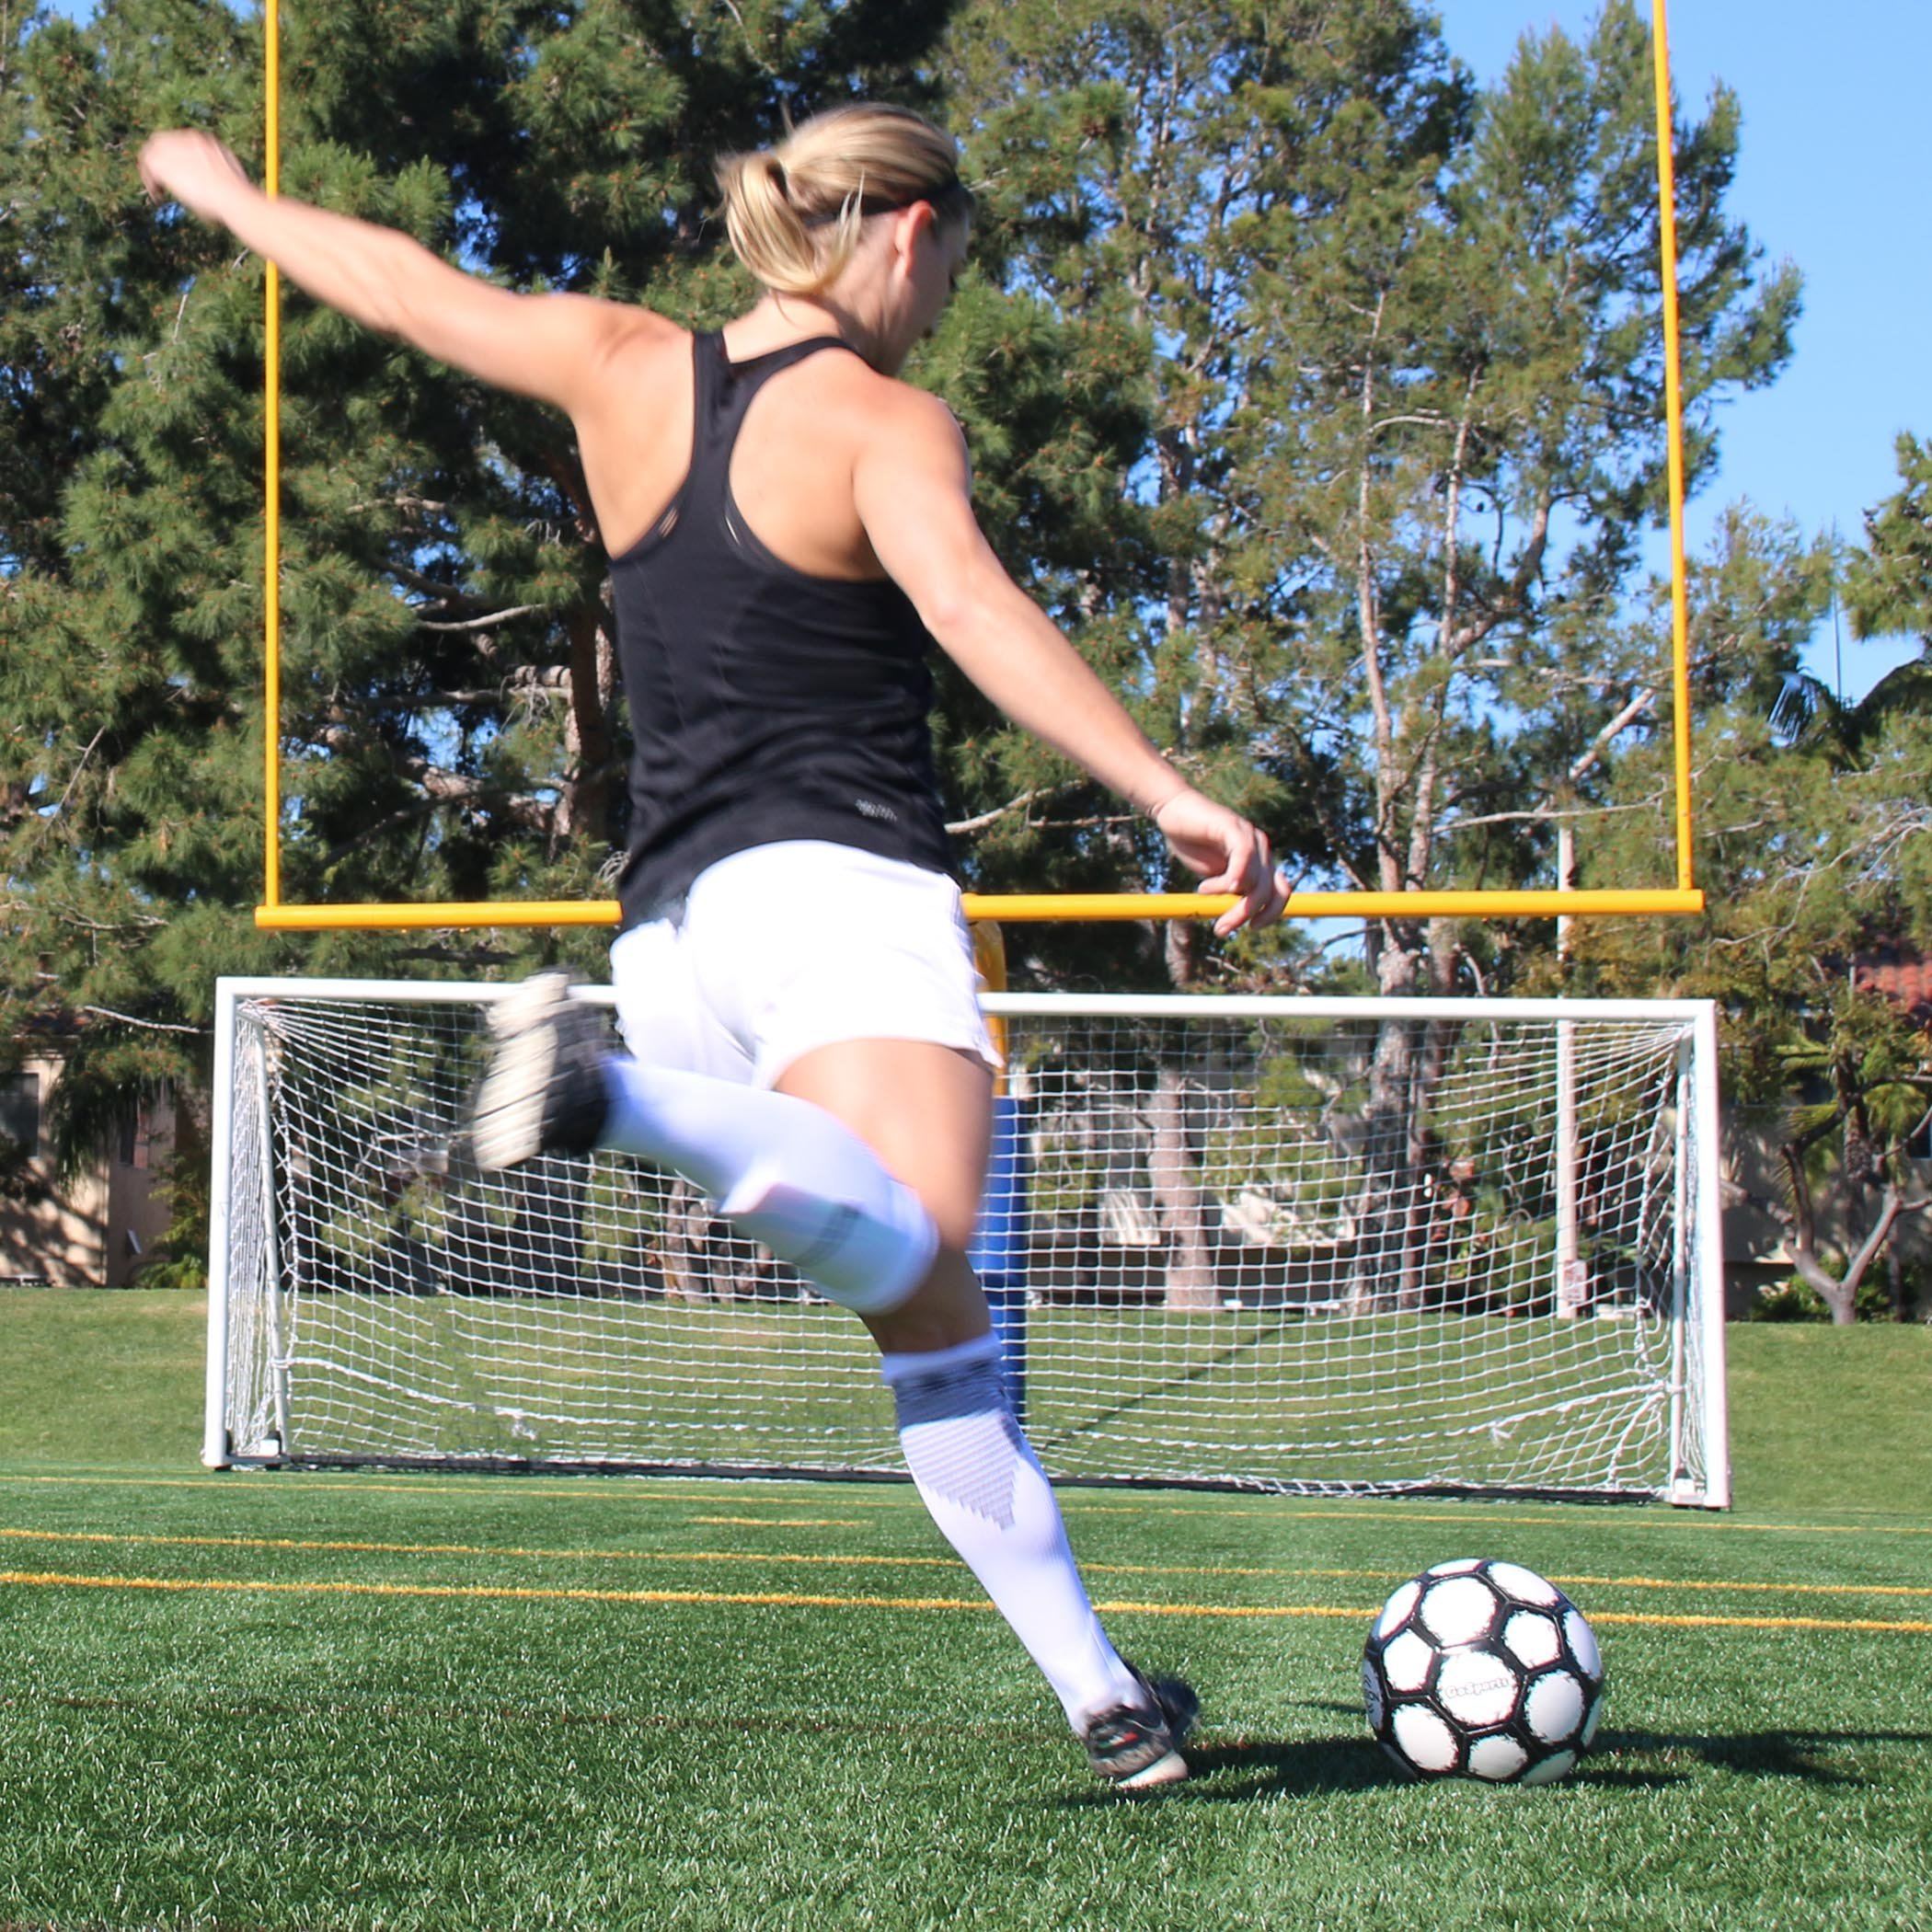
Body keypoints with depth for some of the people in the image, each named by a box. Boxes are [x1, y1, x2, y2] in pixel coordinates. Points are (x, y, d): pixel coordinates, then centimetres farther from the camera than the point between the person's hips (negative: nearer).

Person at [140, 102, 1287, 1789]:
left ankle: (1105, 1697, 4)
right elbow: (970, 607, -20)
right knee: (905, 1249, -31)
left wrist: (226, 192, 44)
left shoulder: (625, 369, 15)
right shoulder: (887, 423, -1)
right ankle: (625, 1104, -52)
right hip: (841, 884, -7)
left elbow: (402, 281, 27)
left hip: (674, 918, 7)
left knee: (935, 1327, 6)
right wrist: (1169, 794, -27)